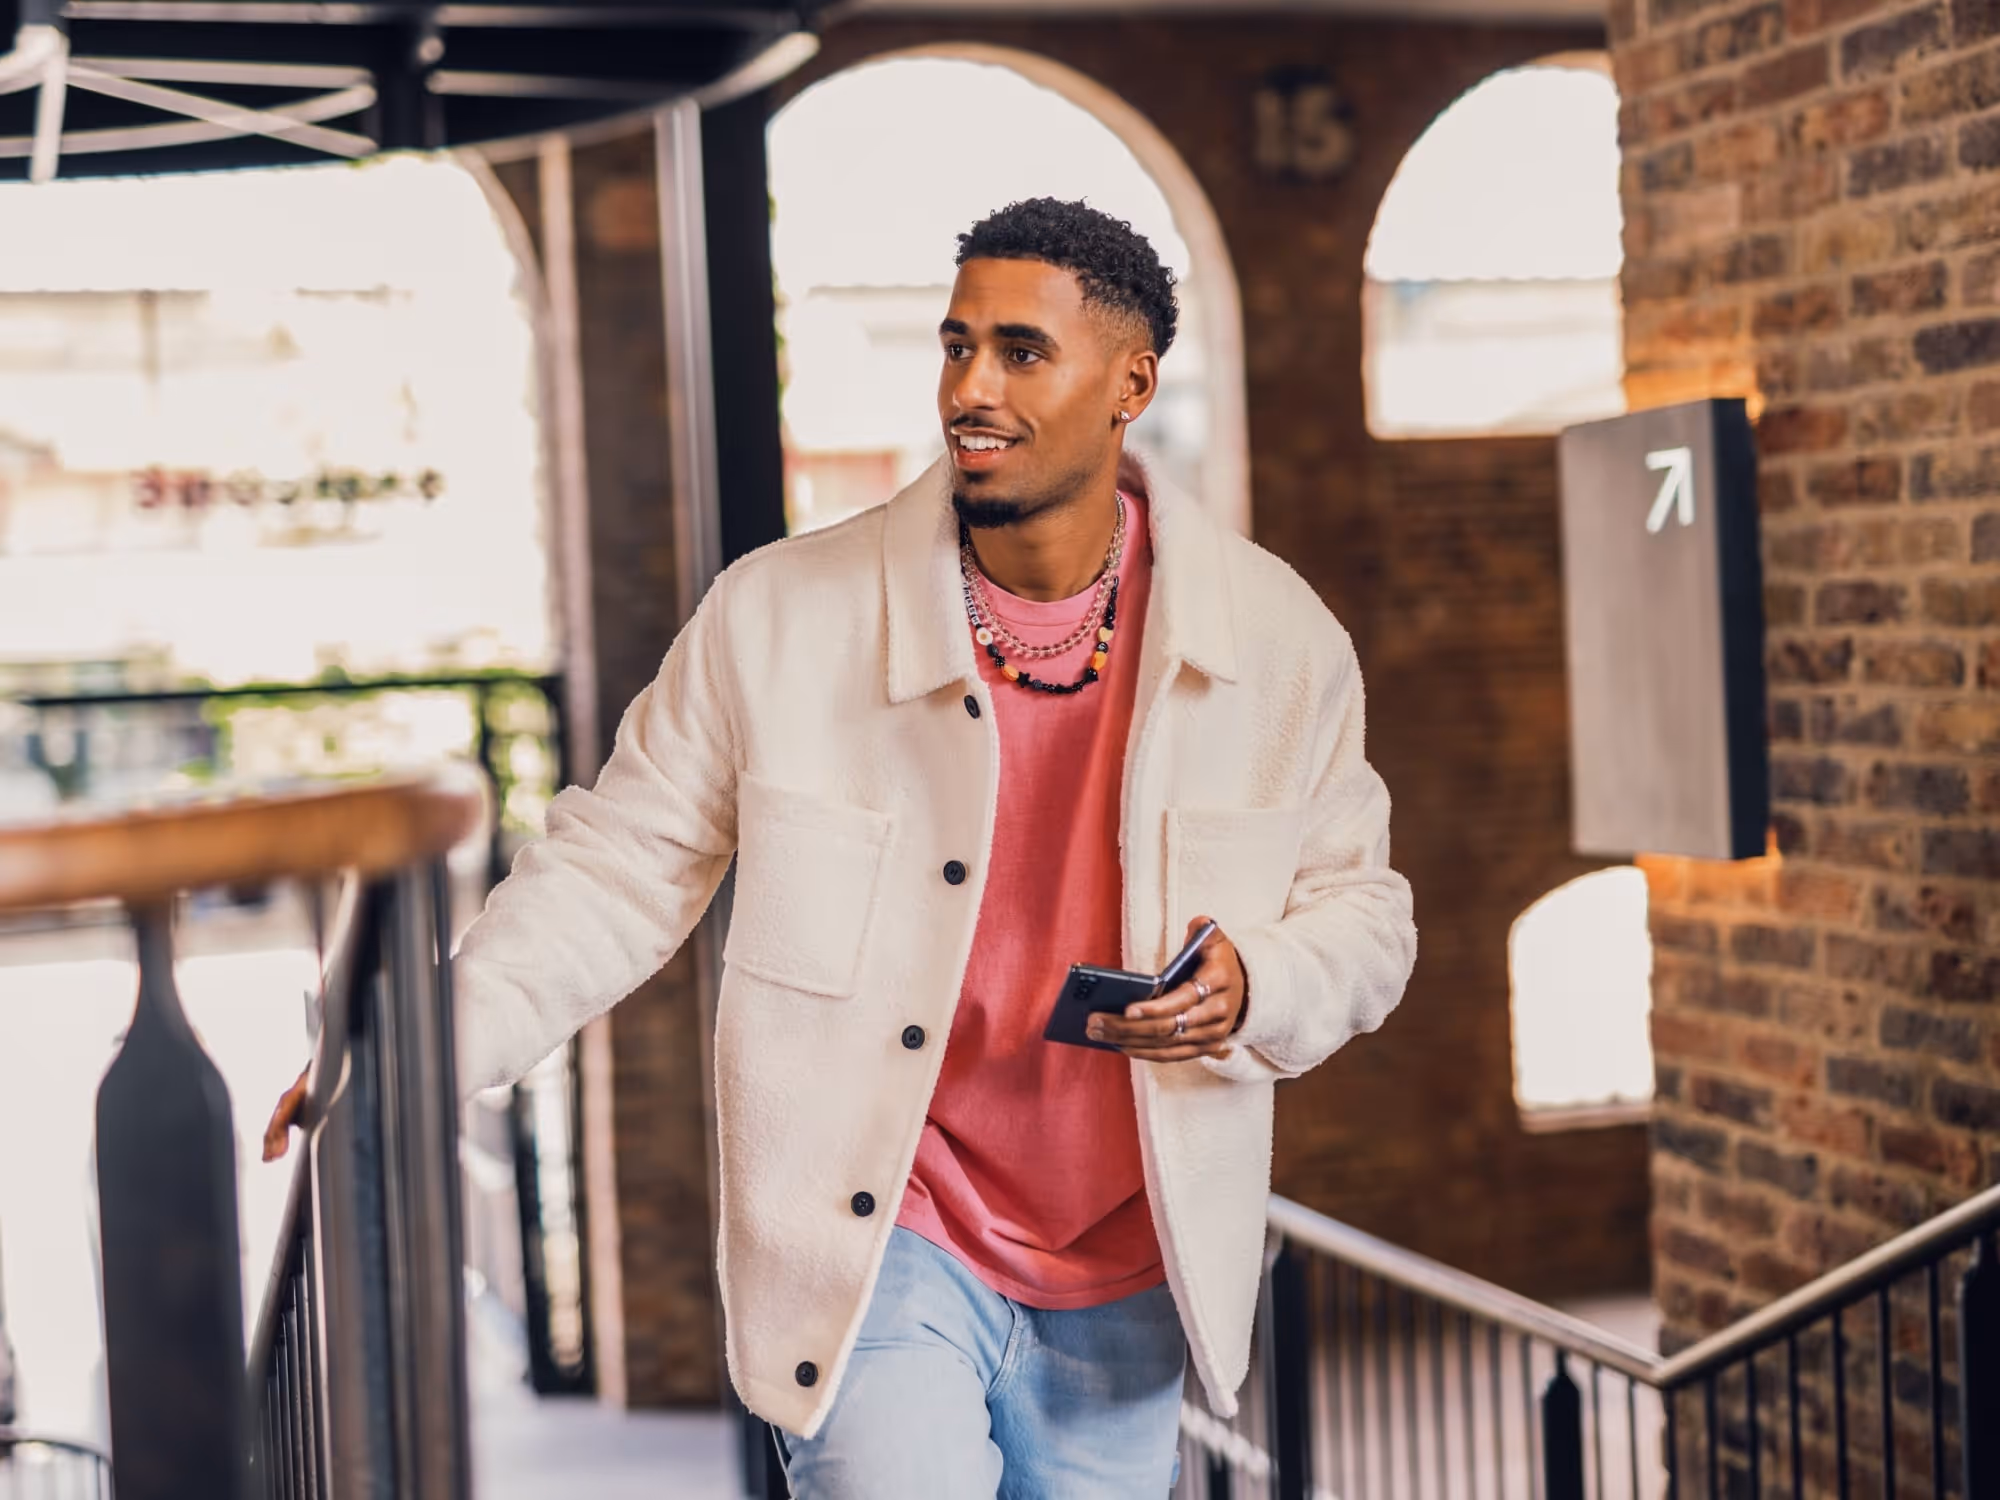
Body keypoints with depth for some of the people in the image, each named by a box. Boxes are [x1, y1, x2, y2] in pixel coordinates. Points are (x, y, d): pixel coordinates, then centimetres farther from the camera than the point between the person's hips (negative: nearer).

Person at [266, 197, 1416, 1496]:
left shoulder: (1280, 640, -3)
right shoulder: (782, 618, -8)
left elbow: (1362, 910, 6)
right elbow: (619, 867, -2)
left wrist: (1253, 988, -16)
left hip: (1123, 1284, 3)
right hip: (877, 1241, -2)